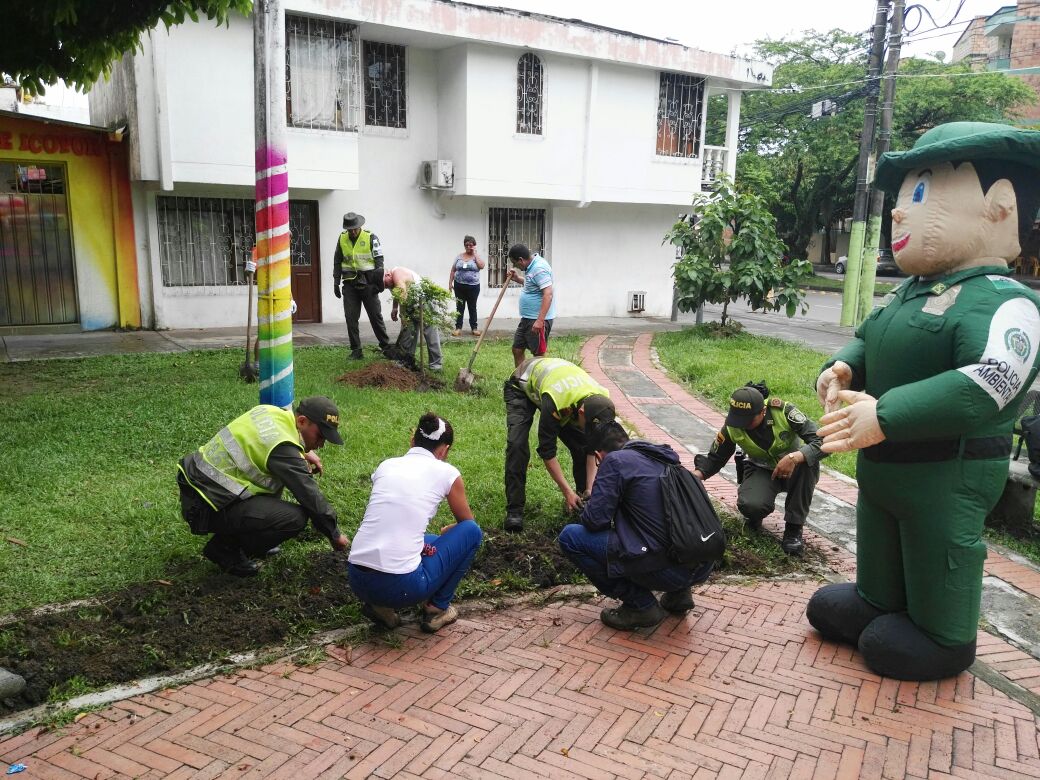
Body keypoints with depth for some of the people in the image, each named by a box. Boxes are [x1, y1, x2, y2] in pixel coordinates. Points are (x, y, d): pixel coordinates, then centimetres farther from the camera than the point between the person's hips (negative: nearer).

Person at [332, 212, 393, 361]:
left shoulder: (371, 238, -5)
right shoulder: (342, 239, 6)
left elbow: (379, 260, -5)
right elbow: (337, 262, 14)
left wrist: (378, 281, -12)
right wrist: (336, 282, 9)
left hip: (368, 284, -3)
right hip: (350, 285, 3)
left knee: (376, 316, 2)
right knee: (351, 318, 2)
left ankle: (385, 347, 12)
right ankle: (356, 350, 10)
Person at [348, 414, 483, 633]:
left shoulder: (386, 465, 15)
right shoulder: (446, 472, 3)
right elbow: (467, 521, 21)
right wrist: (447, 531, 46)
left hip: (356, 580, 6)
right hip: (400, 585, -6)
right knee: (472, 532, 15)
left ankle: (381, 605, 16)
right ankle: (437, 608, 18)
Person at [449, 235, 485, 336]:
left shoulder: (477, 256, 2)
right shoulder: (459, 257, 8)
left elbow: (481, 266, -18)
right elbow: (453, 270, 9)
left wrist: (475, 253, -10)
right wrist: (450, 282, 2)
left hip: (473, 286, -2)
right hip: (459, 285, 2)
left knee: (472, 307, 7)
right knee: (460, 307, 4)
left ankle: (474, 328, 15)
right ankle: (458, 328, 8)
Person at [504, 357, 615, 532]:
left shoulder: (601, 401, -28)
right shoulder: (554, 403, -45)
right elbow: (547, 451, -34)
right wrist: (567, 492, -31)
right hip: (522, 386, -5)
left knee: (582, 445, -8)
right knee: (517, 445, -25)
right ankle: (514, 509, -18)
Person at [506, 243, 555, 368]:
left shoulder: (539, 268, -20)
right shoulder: (532, 266, 11)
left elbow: (548, 294, -27)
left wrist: (540, 320, -32)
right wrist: (517, 278, 14)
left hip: (538, 320, -11)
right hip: (527, 318, 11)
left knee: (538, 354, -1)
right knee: (517, 349, 15)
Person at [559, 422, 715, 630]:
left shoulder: (615, 460, -3)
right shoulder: (664, 459, 18)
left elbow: (595, 519, -8)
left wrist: (586, 509, 15)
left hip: (666, 569, -8)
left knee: (570, 537, 0)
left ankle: (641, 605, 3)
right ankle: (678, 594, 21)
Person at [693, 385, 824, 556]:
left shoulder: (784, 412, -27)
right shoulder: (732, 427, -18)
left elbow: (822, 441, -30)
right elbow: (715, 458, -5)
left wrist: (794, 458, -47)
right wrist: (696, 475, -26)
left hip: (793, 470, 0)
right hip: (762, 471, 0)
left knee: (809, 460, -37)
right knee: (750, 506, -34)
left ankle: (794, 527, -19)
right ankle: (754, 517, 9)